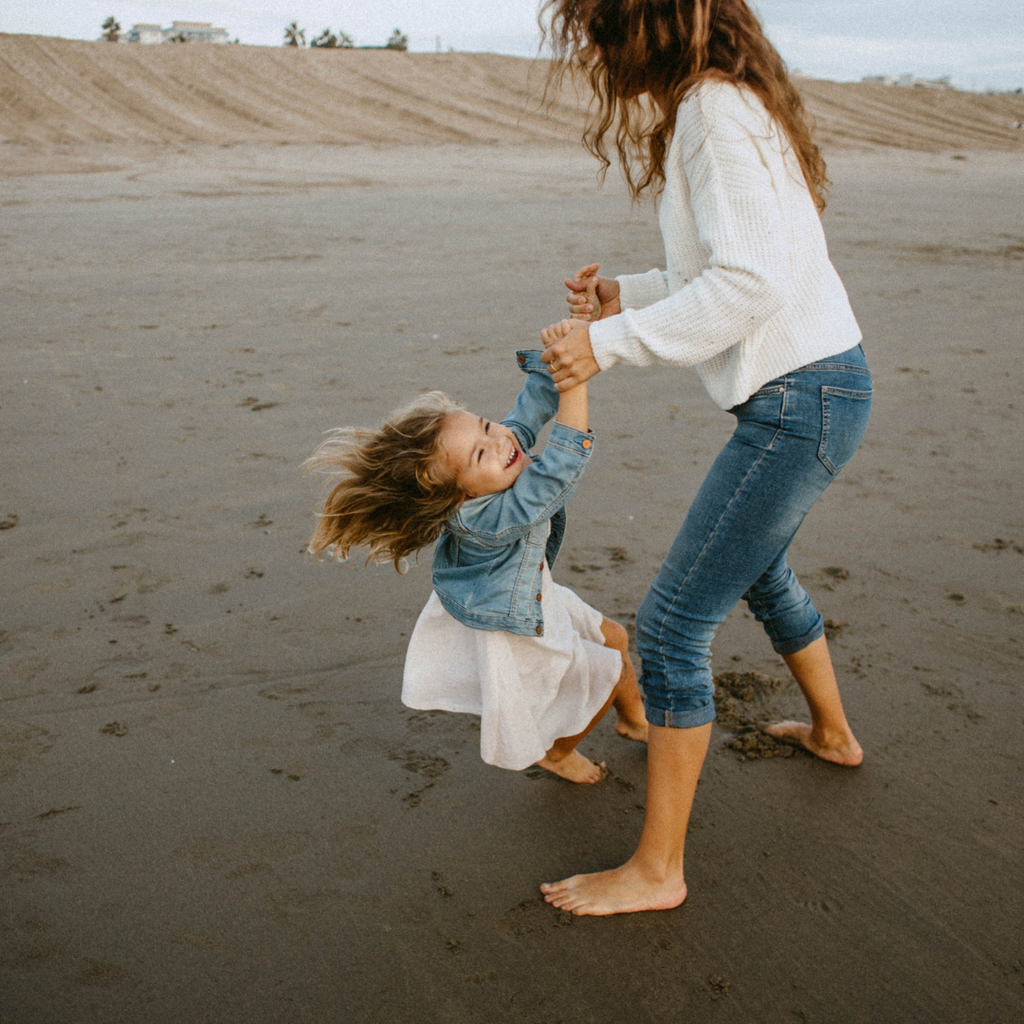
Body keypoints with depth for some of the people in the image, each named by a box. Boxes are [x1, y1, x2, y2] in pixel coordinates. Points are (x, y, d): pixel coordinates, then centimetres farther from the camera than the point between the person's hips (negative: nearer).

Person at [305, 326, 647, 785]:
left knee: (613, 637, 24)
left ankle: (633, 718, 54)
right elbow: (564, 464, -51)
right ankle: (557, 753, 39)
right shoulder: (493, 519, -44)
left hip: (530, 592, 8)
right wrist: (576, 379, -53)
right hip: (508, 635, -8)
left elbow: (533, 405, -10)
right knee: (609, 671, 10)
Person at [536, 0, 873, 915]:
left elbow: (749, 282, -26)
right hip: (814, 388, 11)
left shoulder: (714, 110, -16)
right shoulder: (723, 102, 15)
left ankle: (656, 870, 5)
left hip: (801, 399, -11)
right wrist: (627, 296, 7)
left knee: (672, 624, -7)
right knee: (759, 572, 30)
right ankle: (832, 733, 53)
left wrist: (609, 344, -21)